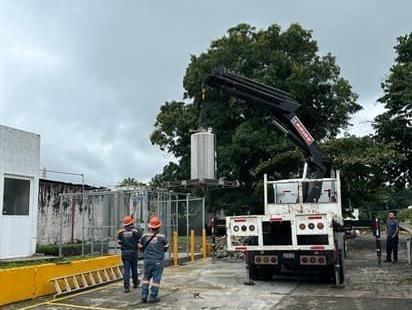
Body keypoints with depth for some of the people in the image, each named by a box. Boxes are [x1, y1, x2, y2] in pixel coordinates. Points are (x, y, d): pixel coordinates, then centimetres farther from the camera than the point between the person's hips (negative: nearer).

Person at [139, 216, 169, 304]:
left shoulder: (145, 236, -2)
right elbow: (166, 247, 7)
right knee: (156, 278, 4)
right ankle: (153, 297, 6)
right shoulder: (161, 237, -9)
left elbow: (140, 247, 9)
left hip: (147, 260, 3)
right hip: (158, 260, -3)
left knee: (146, 277, 15)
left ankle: (144, 296, 11)